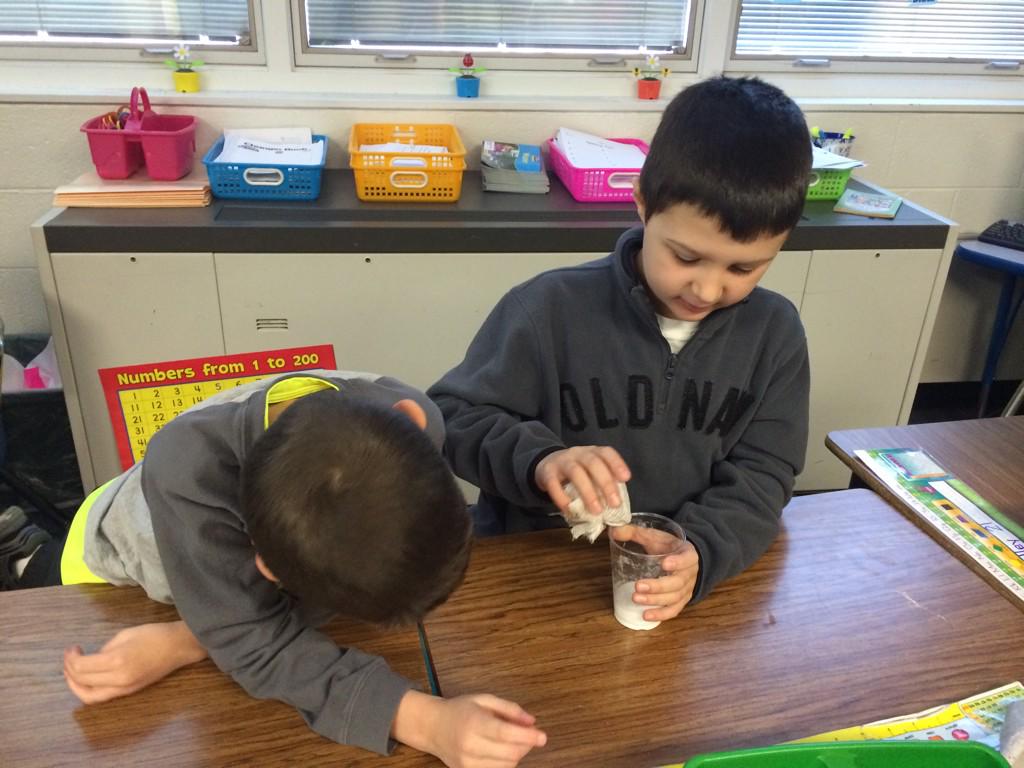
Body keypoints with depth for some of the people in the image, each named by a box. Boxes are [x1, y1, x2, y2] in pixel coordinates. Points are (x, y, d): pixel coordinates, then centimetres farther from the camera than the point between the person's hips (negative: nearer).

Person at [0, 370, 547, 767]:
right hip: (119, 561, -2)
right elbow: (254, 643, -45)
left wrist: (180, 645, -40)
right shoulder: (185, 472, -48)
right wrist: (428, 723, -56)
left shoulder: (412, 421, -38)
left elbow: (317, 598, -31)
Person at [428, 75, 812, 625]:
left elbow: (762, 475, -2)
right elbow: (451, 417, -8)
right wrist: (537, 458, -27)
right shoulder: (551, 307, -12)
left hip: (680, 587, 3)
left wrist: (700, 551, -22)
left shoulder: (775, 333, -2)